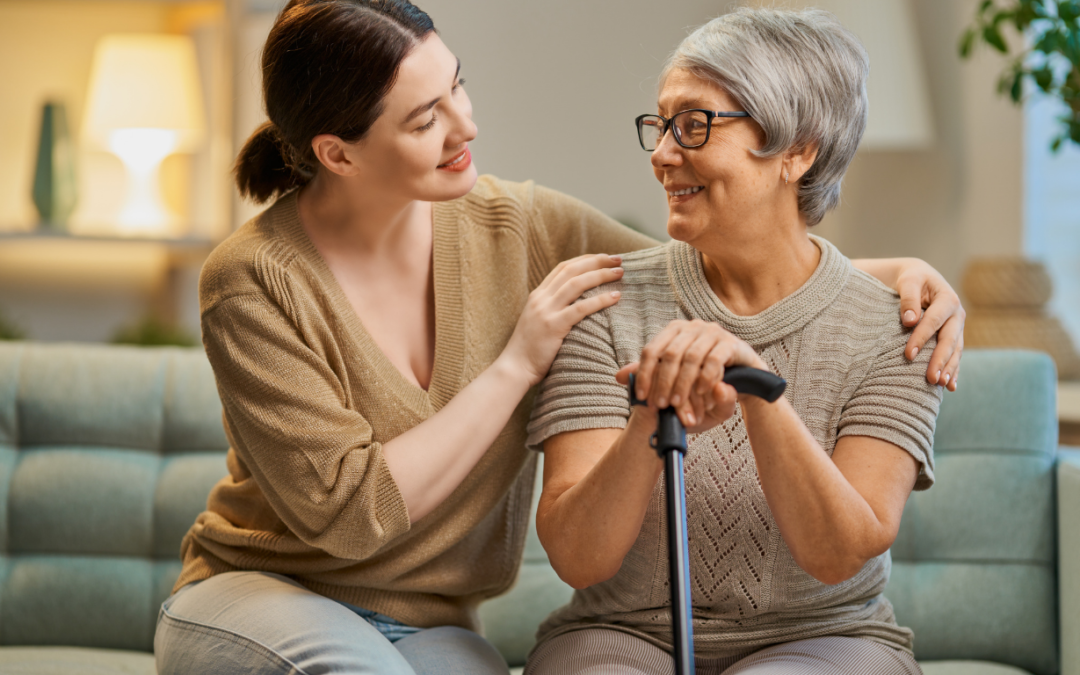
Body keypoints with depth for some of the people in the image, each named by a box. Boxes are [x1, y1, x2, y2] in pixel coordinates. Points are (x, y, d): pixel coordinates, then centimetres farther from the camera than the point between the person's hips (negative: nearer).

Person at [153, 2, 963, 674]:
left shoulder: (518, 227, -5)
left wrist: (891, 272, -8)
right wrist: (516, 366, -19)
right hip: (257, 603, -3)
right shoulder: (255, 281, -18)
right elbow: (346, 514, -21)